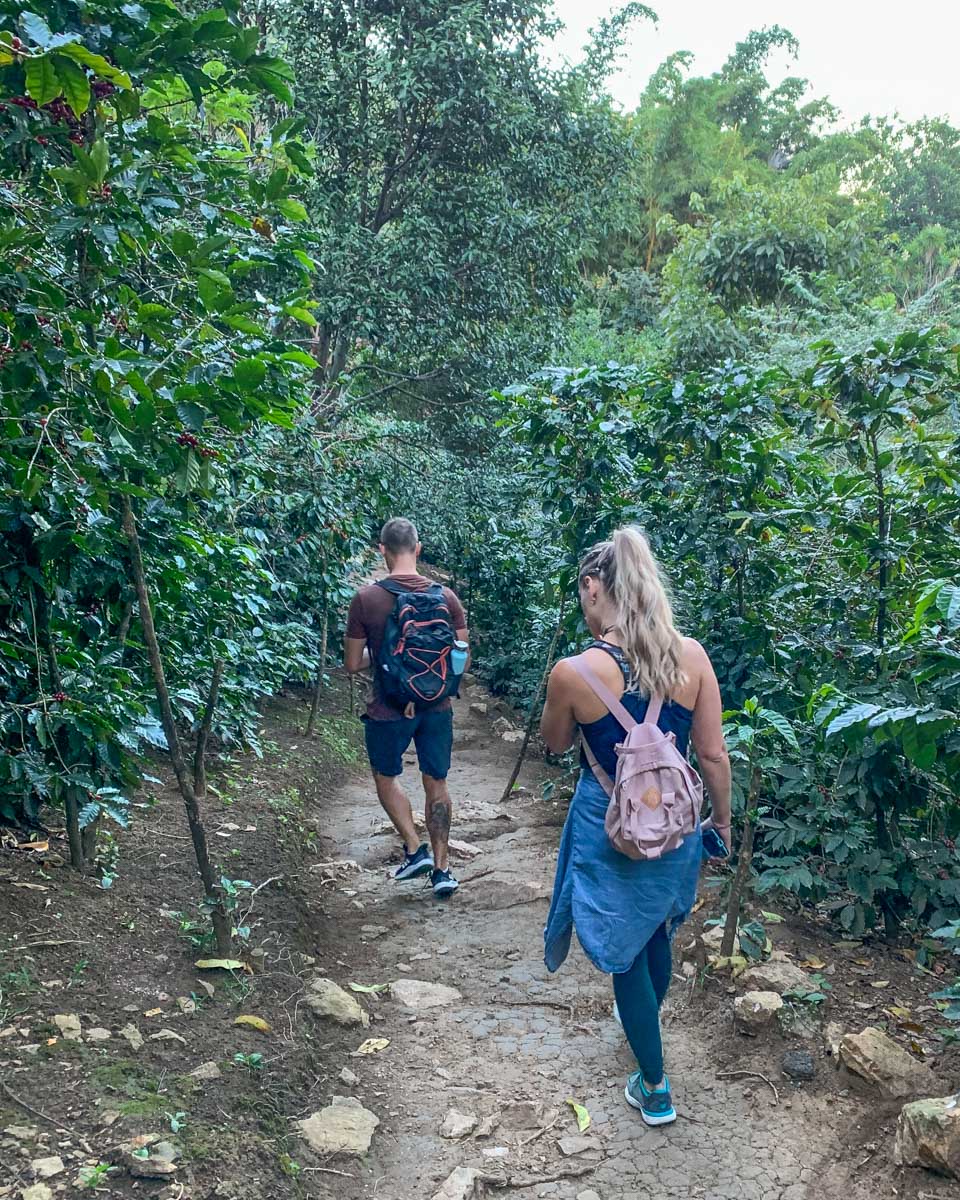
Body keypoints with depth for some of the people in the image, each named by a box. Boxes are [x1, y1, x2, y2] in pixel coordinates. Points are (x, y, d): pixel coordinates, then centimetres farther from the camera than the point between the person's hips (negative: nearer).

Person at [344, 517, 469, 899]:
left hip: (389, 710, -2)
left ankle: (415, 849, 13)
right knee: (436, 783, 15)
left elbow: (352, 664, -6)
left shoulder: (365, 599, -13)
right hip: (436, 707, 3)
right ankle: (442, 869, 19)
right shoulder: (445, 596, -6)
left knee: (386, 776, 21)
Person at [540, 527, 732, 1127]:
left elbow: (556, 742, -2)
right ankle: (646, 1024, 57)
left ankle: (656, 1087, 28)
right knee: (658, 934, 29)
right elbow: (714, 752, -6)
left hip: (609, 834, -4)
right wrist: (722, 818, 10)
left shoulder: (573, 672, -22)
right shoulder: (691, 656, -13)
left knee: (626, 952, 16)